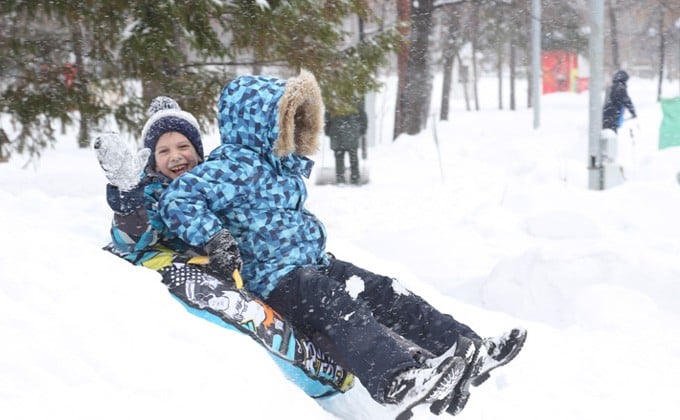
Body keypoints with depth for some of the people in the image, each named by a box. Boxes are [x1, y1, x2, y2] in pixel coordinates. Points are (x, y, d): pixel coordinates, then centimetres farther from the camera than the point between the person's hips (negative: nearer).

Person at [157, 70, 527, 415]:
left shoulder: (284, 168, 19)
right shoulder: (230, 168, -12)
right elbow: (177, 200, -22)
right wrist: (212, 236, -32)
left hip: (313, 263, 10)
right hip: (272, 276, -10)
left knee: (385, 294, -3)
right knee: (336, 306, -33)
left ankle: (466, 351, -10)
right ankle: (396, 379, -52)